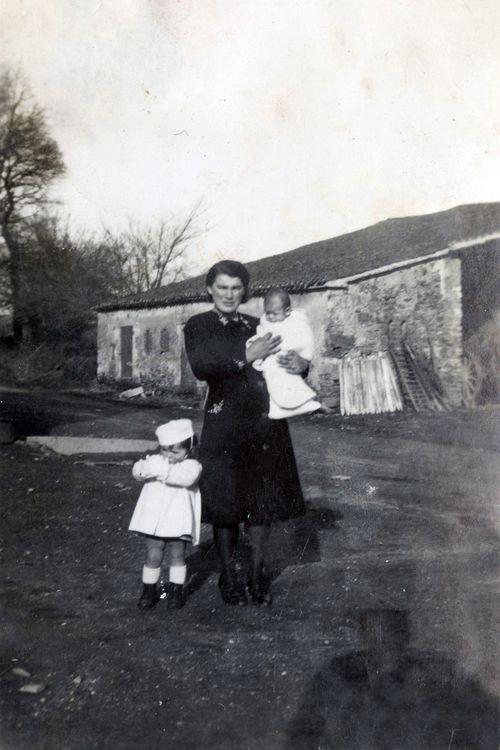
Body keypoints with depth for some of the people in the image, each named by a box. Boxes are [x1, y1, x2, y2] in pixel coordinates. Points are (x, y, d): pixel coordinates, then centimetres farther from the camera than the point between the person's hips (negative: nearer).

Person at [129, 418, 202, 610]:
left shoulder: (192, 465, -7)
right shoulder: (156, 460, 5)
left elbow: (186, 478, -28)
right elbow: (137, 472, -6)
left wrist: (165, 471, -37)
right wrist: (145, 466, -28)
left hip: (178, 520, -2)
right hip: (154, 519, 2)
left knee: (177, 555, 6)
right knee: (153, 555, 5)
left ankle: (176, 591, 21)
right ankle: (149, 591, 20)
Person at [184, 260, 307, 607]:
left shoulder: (257, 326, 13)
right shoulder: (198, 325, 2)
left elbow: (290, 355, 16)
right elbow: (200, 366, -14)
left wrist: (301, 364, -8)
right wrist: (246, 356, -19)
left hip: (266, 422, 3)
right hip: (224, 425, -3)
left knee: (263, 498, 9)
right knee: (225, 500, 3)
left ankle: (258, 573, 25)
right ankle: (228, 575, 20)